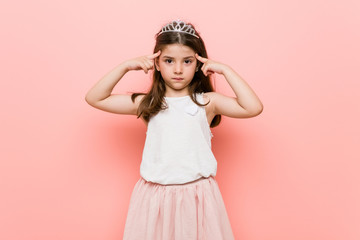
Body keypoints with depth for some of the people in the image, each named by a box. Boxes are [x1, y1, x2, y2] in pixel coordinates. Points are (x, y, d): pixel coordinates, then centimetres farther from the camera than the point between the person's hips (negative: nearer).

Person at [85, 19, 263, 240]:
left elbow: (254, 108, -14)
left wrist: (225, 70, -10)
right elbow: (95, 98, 1)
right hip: (156, 195, 1)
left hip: (198, 194, -1)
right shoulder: (148, 104, 2)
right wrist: (125, 67, -5)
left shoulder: (207, 102, -1)